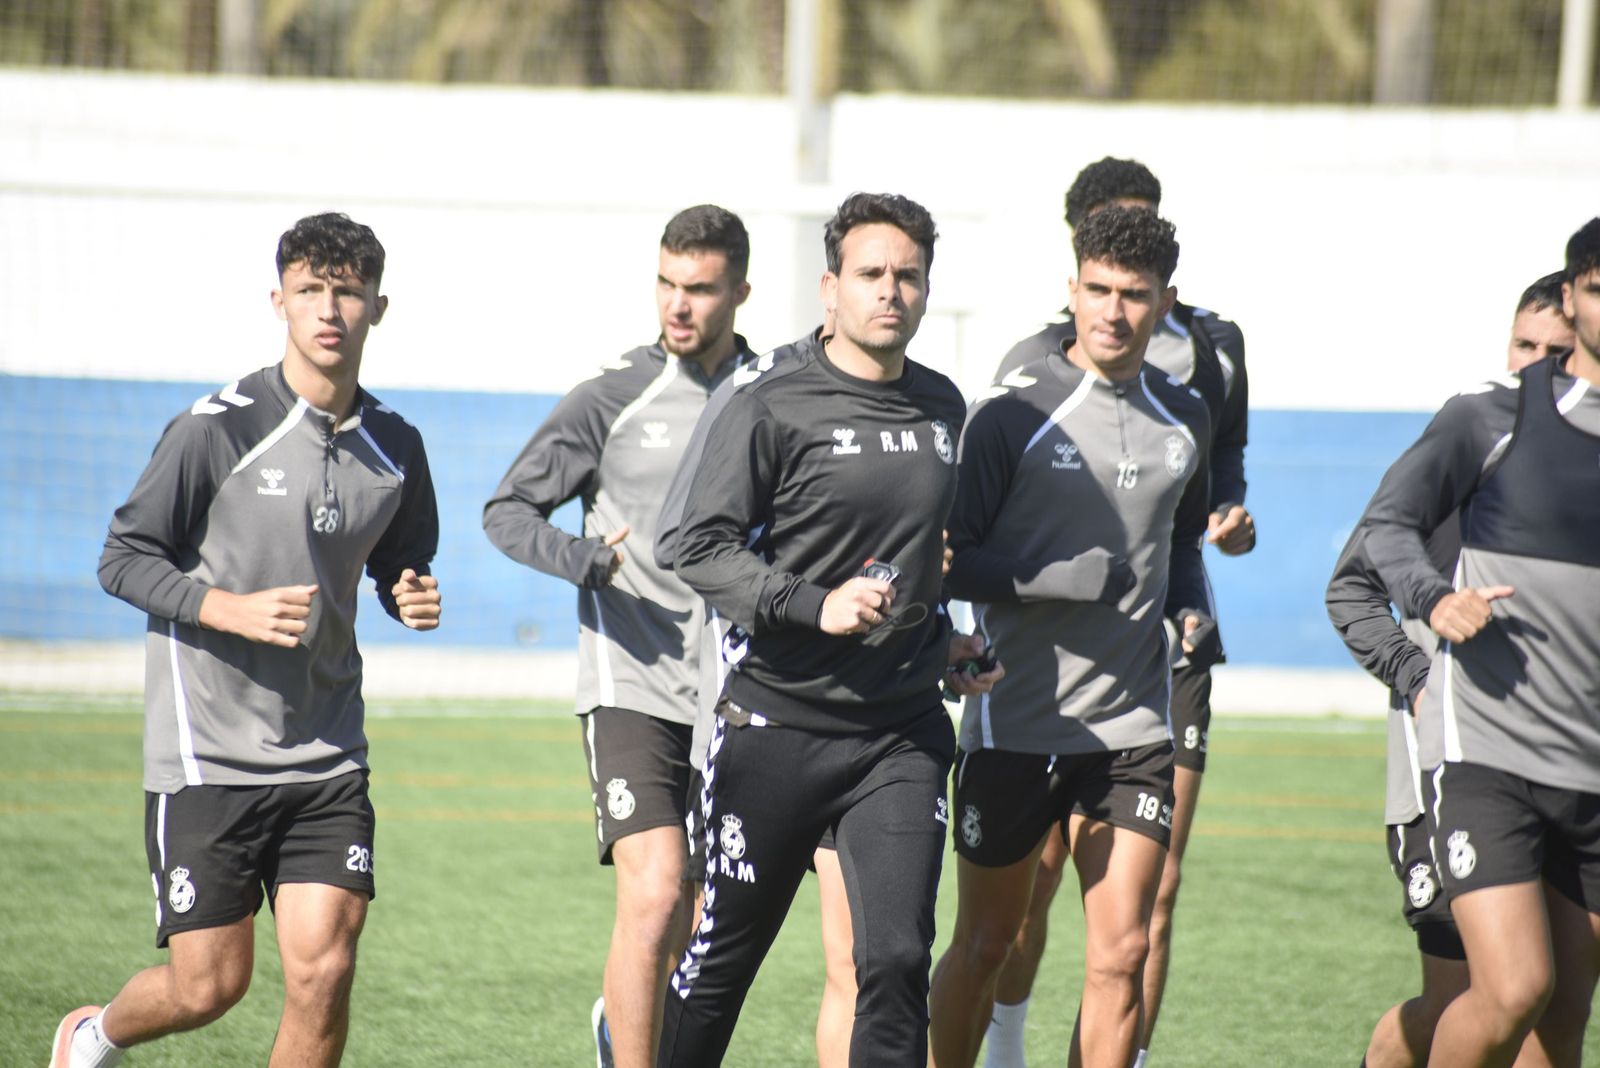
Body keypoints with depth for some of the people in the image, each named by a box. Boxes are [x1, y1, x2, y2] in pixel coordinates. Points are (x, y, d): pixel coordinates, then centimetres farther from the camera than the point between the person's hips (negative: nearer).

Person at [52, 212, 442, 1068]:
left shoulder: (395, 448, 5)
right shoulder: (216, 429, -10)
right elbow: (123, 558, -5)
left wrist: (414, 598, -2)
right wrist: (234, 610, -20)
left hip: (327, 757, 4)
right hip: (207, 751, -4)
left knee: (323, 972, -10)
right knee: (210, 986, 0)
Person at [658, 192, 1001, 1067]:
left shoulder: (942, 408, 11)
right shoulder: (770, 407, -7)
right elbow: (702, 549, -11)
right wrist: (813, 606, -22)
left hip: (900, 734, 4)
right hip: (776, 724, -3)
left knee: (897, 961, -9)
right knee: (721, 960, 7)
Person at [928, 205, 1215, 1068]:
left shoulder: (1184, 419, 8)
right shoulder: (1013, 415, -7)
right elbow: (953, 563, -8)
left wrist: (1191, 612, 5)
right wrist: (1067, 579, -20)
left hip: (1133, 729, 3)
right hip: (1014, 726, -3)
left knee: (1121, 951, -6)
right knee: (983, 945, 8)